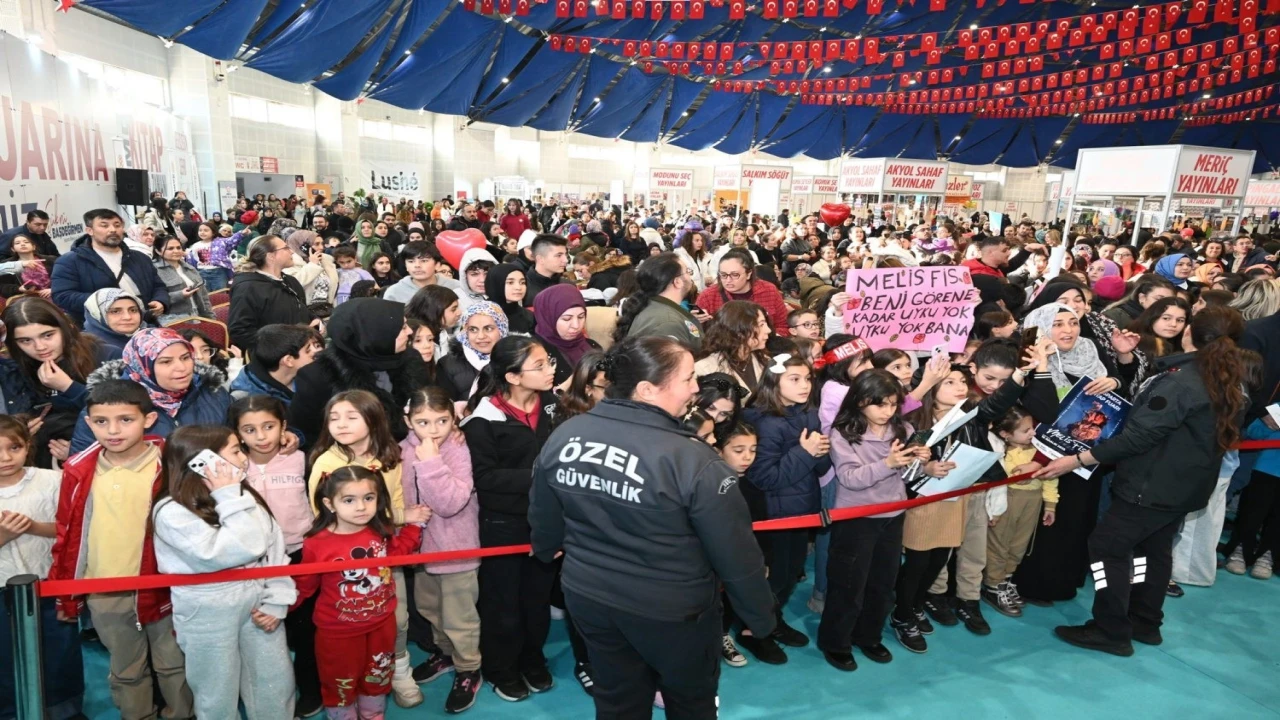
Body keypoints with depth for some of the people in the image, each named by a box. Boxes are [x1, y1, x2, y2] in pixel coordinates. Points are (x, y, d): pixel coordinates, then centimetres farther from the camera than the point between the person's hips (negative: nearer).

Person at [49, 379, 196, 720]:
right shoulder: (78, 472, -3)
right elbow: (67, 536, 6)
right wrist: (65, 593, 9)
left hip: (163, 588, -3)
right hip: (104, 594, 3)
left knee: (173, 665, 14)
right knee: (125, 671, 21)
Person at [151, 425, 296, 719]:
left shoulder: (243, 498, 4)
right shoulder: (172, 511, -16)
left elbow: (273, 548, 3)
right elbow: (225, 554, -25)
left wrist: (276, 602, -6)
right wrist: (228, 498, -19)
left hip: (257, 602, 5)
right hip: (208, 615, -5)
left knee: (276, 686, 13)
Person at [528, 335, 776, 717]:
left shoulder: (563, 436, -9)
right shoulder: (694, 460, -26)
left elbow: (544, 515, 7)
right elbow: (734, 553, -18)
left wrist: (546, 549, 28)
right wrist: (759, 615, -1)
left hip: (588, 596, 5)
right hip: (672, 610, -4)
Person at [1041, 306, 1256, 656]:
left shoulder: (1182, 379, -22)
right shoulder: (1236, 383, 5)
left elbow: (1139, 435, -27)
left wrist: (1076, 460, -26)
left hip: (1154, 484, -9)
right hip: (1188, 484, 9)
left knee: (1107, 545, -2)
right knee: (1154, 548, 21)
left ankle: (1111, 632, 3)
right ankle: (1145, 624, 31)